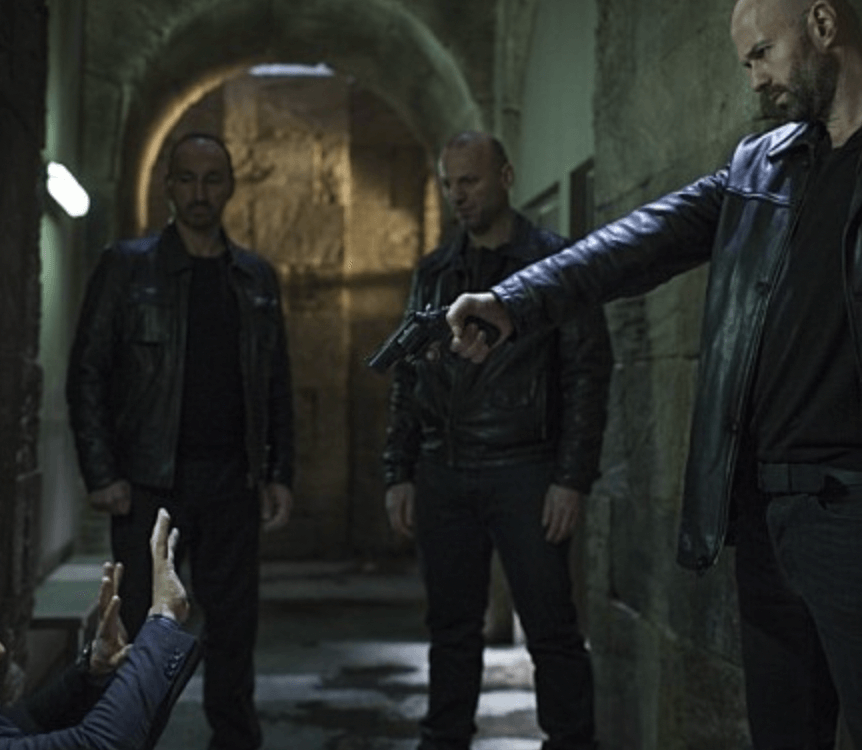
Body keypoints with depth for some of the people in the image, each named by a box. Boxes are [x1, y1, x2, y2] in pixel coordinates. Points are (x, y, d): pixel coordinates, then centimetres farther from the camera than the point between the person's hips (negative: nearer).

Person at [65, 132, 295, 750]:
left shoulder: (257, 278, 12)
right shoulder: (127, 266, 1)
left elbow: (278, 384, 14)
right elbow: (87, 375, -2)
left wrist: (280, 473, 6)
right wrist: (101, 474, -10)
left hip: (232, 483, 3)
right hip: (149, 483, -3)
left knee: (234, 628, 7)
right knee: (143, 630, 1)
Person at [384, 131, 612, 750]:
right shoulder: (434, 273, 14)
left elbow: (588, 374, -5)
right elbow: (408, 380, 16)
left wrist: (573, 478, -12)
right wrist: (401, 474, 9)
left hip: (523, 471, -4)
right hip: (443, 473, 5)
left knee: (551, 628, -1)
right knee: (452, 628, 11)